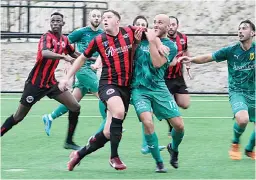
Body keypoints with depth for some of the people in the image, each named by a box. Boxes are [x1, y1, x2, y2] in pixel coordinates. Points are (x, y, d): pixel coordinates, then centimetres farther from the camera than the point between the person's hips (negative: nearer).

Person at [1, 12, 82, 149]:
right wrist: (63, 56, -50)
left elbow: (73, 54, 26)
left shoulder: (64, 40, 5)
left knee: (75, 107, -1)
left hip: (51, 82, 7)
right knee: (19, 116, -3)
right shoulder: (47, 37, -16)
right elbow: (44, 53, -38)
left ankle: (69, 141, 10)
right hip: (36, 83, -7)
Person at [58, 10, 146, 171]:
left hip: (125, 87, 3)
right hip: (108, 84, -3)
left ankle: (79, 154, 23)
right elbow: (83, 58, 12)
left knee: (109, 133, 2)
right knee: (119, 111, -34)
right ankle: (114, 157, -20)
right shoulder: (99, 40, -1)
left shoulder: (130, 32, 0)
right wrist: (67, 78, 13)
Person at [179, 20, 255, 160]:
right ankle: (235, 144, 1)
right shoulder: (231, 50, -4)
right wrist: (191, 59, -17)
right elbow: (208, 57, -2)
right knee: (242, 119, -30)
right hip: (236, 92, -3)